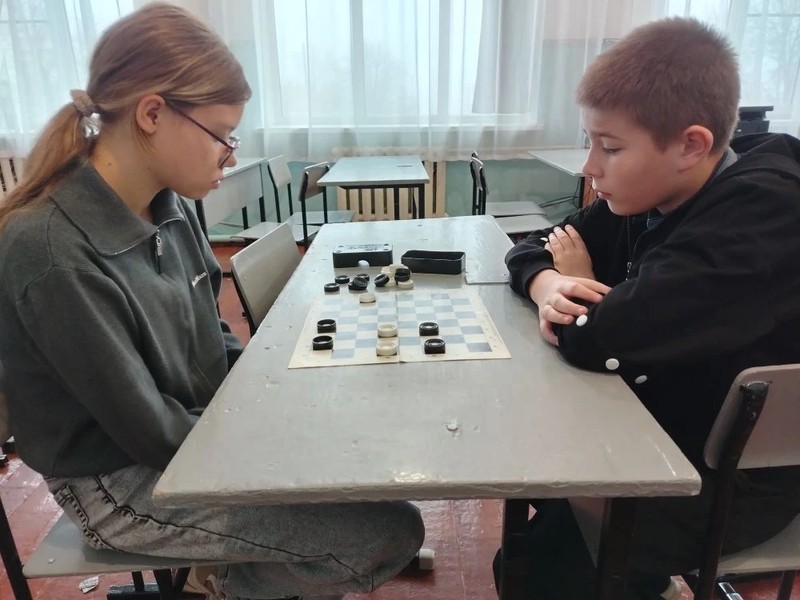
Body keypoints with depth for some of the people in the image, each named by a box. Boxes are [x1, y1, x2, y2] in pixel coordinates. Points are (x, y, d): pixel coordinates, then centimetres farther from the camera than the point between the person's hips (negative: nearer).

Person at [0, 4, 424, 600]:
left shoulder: (171, 206, -3)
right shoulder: (51, 250, -28)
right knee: (393, 531, -10)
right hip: (125, 483, -7)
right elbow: (147, 430, -24)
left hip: (204, 429, 8)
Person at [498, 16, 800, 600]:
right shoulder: (652, 191, -4)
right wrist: (549, 287, -20)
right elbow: (534, 247, 3)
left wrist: (580, 286, -13)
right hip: (660, 427, 8)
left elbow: (597, 339, -36)